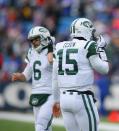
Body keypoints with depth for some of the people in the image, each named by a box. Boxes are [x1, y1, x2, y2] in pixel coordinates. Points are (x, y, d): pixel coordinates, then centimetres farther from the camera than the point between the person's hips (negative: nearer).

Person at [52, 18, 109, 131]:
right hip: (82, 98, -6)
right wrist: (101, 49, 13)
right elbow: (104, 69, 2)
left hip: (64, 97, 6)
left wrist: (56, 100, 21)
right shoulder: (88, 46, -7)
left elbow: (55, 78, 14)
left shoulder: (60, 48, 10)